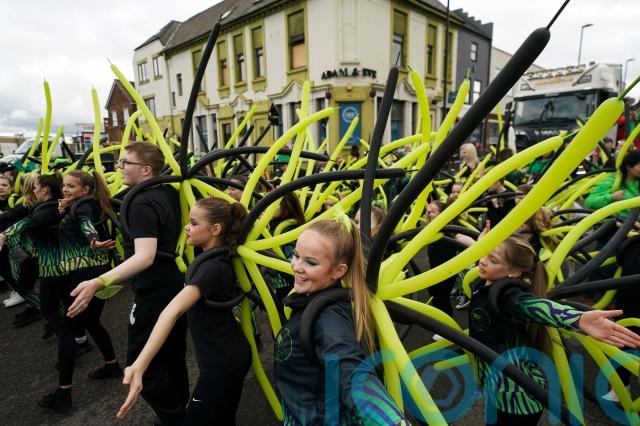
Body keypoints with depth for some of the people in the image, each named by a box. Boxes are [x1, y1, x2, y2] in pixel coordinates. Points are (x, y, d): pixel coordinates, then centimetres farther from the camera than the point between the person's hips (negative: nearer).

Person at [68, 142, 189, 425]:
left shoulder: (141, 203, -22)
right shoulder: (169, 192, 3)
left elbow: (145, 256, -33)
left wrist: (98, 282, -42)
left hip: (155, 296, -9)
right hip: (177, 289, 9)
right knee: (173, 356, 22)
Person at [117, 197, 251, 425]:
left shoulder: (212, 267, -27)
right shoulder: (219, 257, 0)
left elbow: (173, 311, -40)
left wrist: (138, 366, -49)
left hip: (222, 364, -9)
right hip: (233, 356, 9)